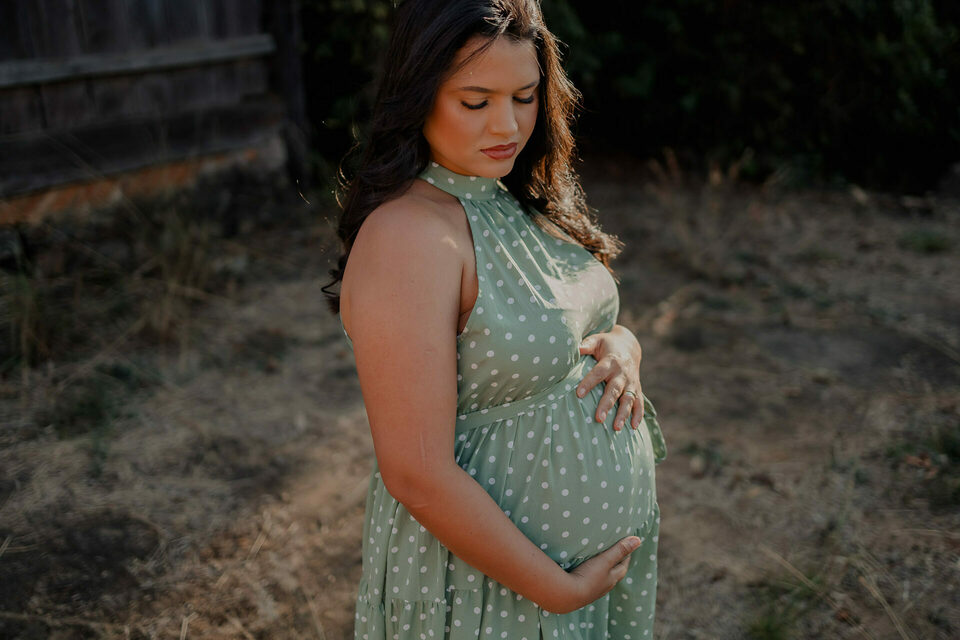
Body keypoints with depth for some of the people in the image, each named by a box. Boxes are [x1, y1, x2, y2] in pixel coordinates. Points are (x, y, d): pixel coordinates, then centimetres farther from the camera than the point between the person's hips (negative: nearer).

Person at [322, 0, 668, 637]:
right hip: (490, 577, -7)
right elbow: (416, 475, -27)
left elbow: (585, 323, 12)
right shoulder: (408, 235, -25)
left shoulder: (518, 201, 1)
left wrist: (622, 348, -11)